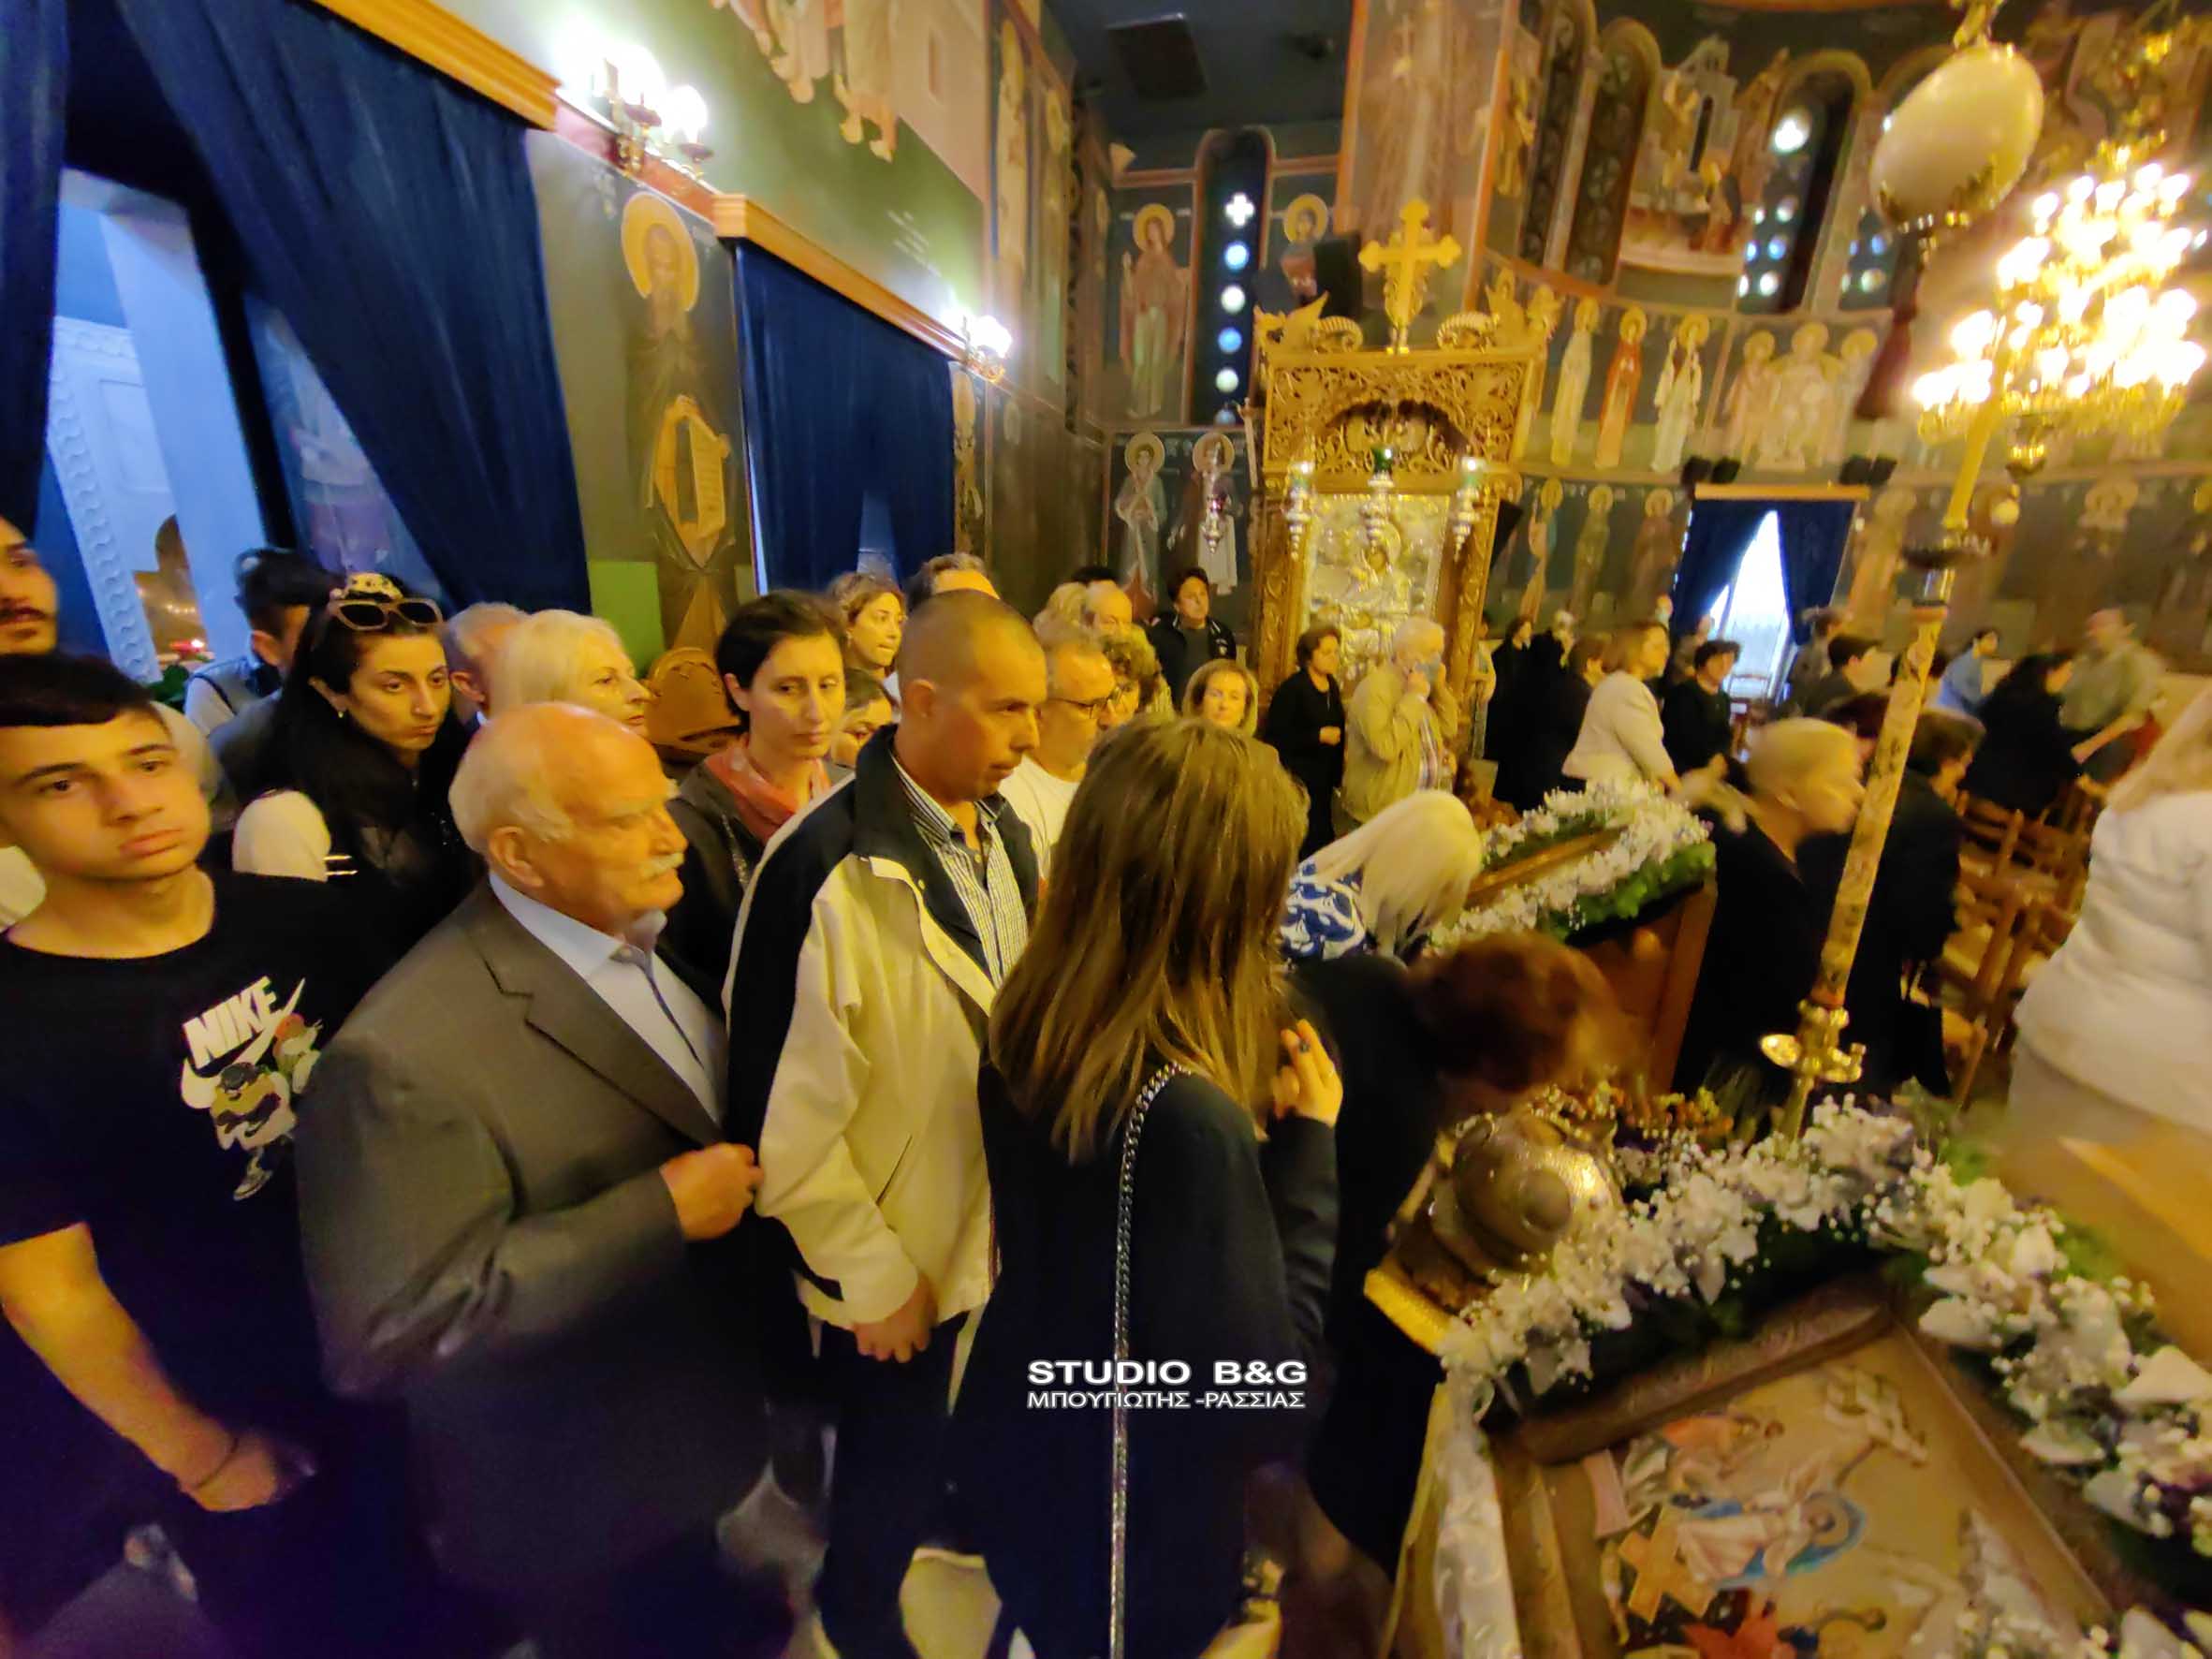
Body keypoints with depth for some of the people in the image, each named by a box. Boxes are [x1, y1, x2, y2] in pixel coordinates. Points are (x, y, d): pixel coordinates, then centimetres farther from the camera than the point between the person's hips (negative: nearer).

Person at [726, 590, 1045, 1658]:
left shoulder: (1005, 831, -5)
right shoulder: (826, 872, -27)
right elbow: (784, 1113, -21)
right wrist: (872, 1277, -11)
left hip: (1001, 1225, 6)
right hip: (894, 1259, -5)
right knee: (892, 1469, 21)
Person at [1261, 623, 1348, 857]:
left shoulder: (1332, 685, 10)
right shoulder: (1292, 688, -13)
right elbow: (1274, 737, -17)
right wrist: (1318, 735, -18)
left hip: (1324, 779, 7)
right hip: (1297, 779, -7)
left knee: (1322, 838, 9)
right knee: (1300, 844, -5)